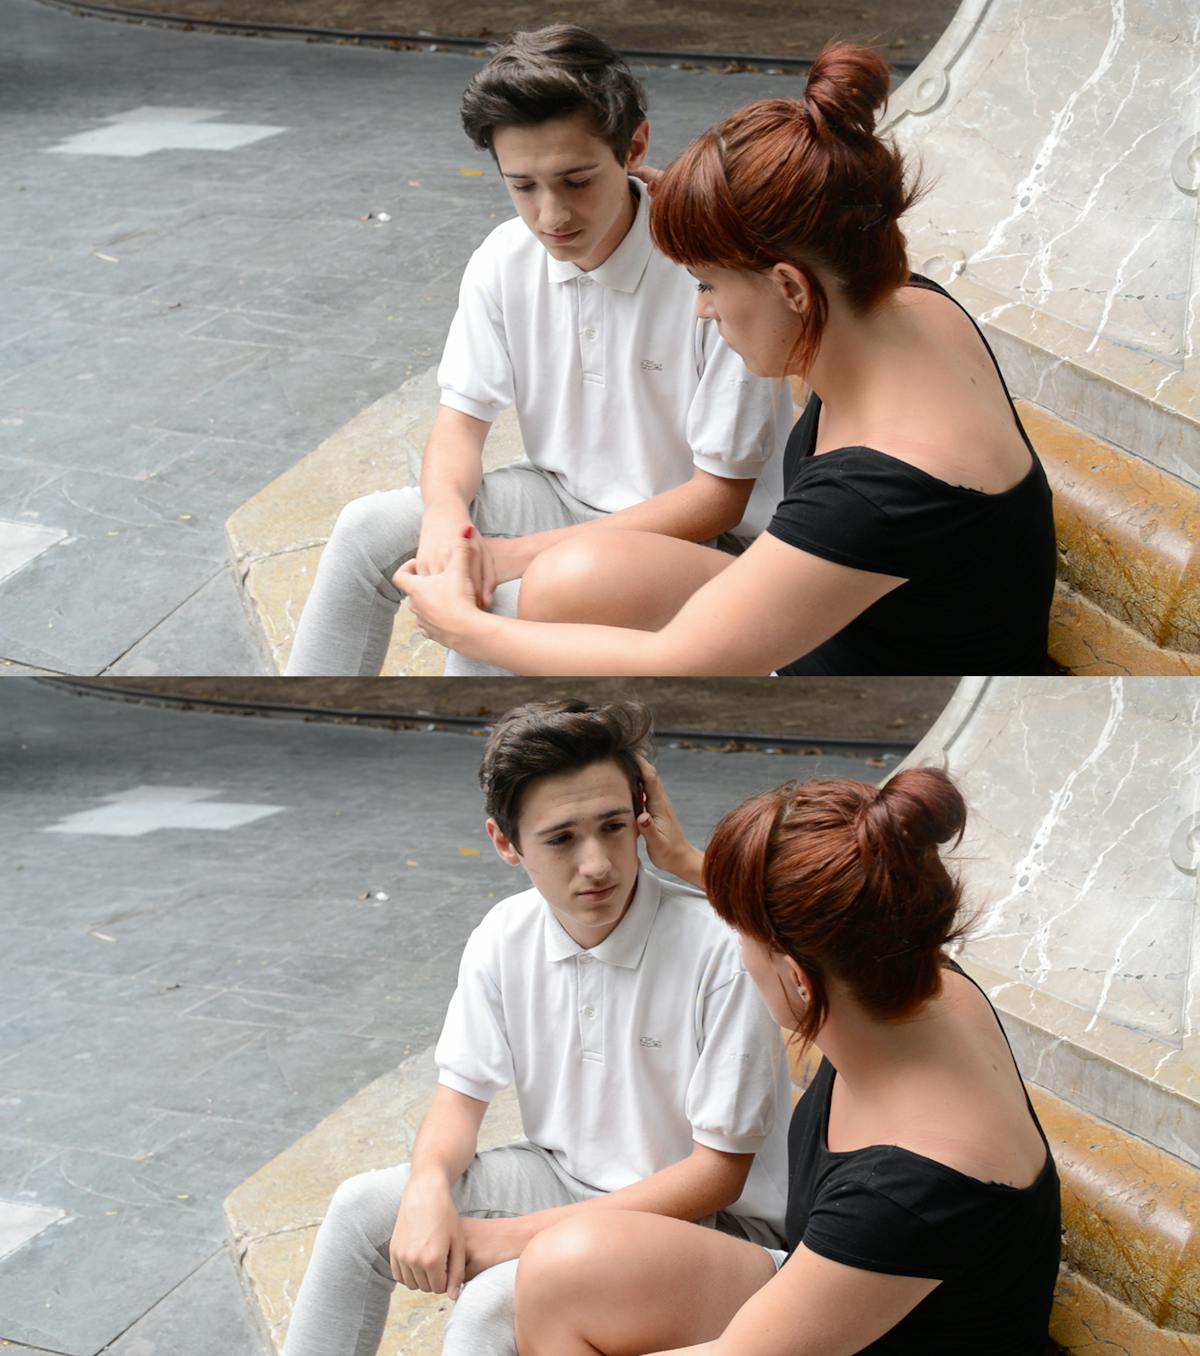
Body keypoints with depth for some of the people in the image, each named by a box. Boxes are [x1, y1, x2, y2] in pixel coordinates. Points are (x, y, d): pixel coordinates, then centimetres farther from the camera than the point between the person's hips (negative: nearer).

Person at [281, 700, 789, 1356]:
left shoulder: (719, 949, -25)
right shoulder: (506, 936, -6)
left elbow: (719, 1172, -20)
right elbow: (462, 1090, 5)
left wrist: (522, 1235, -21)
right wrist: (430, 1188, -20)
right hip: (564, 1174, 7)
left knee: (497, 1300, -29)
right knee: (363, 1206, -4)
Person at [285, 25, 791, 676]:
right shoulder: (505, 259, -6)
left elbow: (719, 496, -21)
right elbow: (462, 415, 2)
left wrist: (523, 554, -24)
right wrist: (444, 516, -24)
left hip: (688, 530, -6)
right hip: (562, 495, 6)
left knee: (505, 602, -30)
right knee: (369, 528, -11)